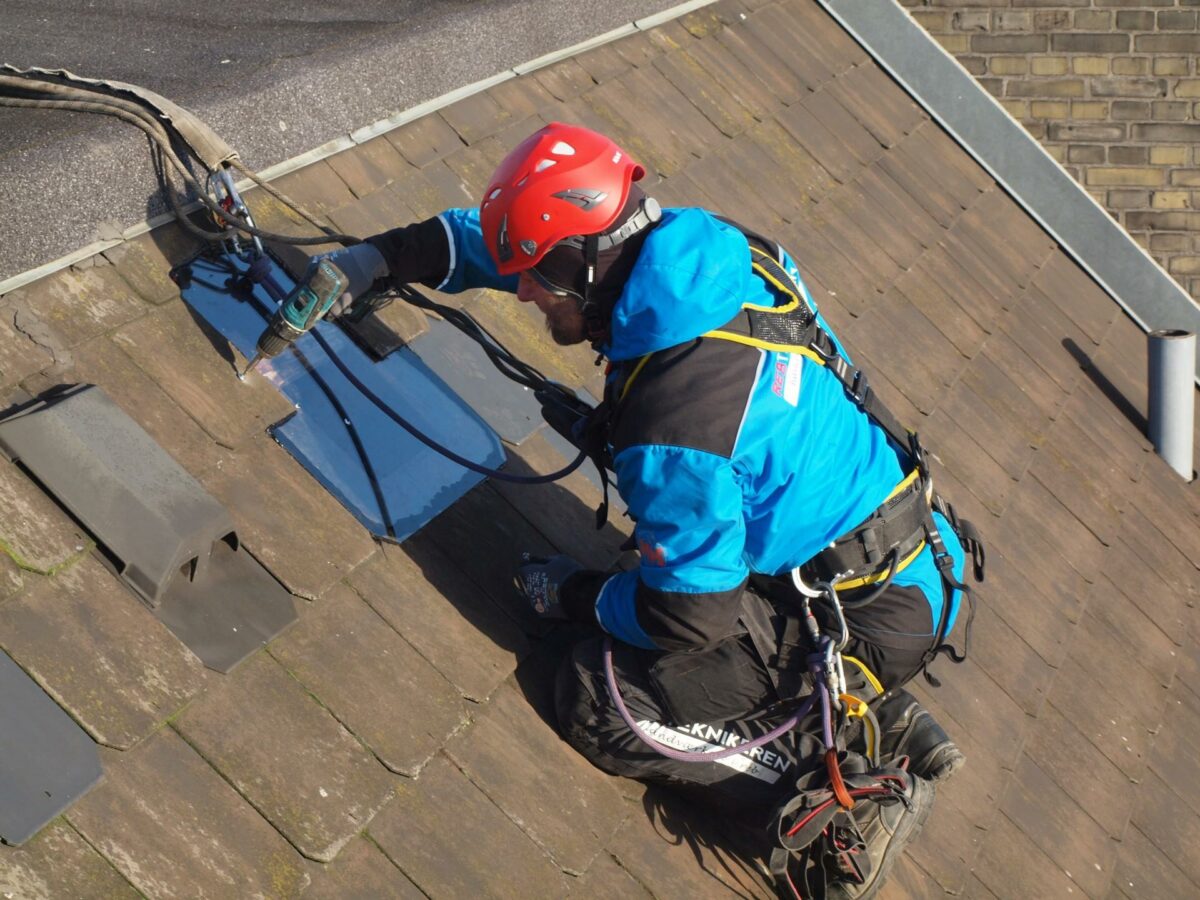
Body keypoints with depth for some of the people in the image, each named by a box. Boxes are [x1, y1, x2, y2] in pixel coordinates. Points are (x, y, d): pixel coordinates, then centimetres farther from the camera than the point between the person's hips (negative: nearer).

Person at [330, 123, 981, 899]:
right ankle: (884, 720, 17)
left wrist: (575, 595, -1)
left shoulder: (677, 427, -31)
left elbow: (689, 616, -19)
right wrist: (376, 258, 13)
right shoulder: (698, 248, -5)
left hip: (869, 622, -9)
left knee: (600, 700, -8)